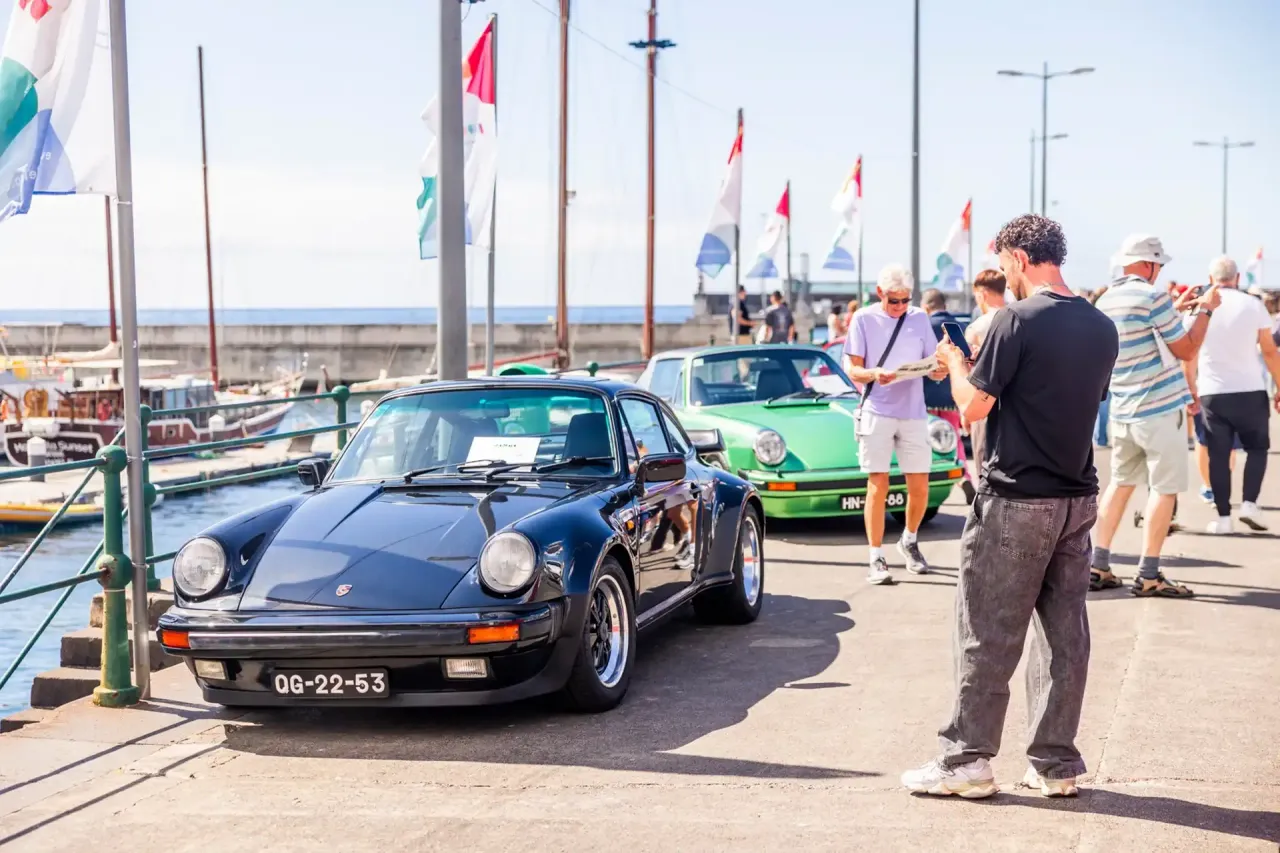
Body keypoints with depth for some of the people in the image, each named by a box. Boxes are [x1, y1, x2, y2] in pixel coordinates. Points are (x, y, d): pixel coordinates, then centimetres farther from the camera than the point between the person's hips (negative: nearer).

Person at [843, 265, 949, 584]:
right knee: (878, 486, -6)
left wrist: (941, 369, -14)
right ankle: (876, 558, 1)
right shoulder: (863, 319, 0)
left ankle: (909, 541, 30)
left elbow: (933, 368, 10)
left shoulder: (920, 318, 8)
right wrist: (873, 374, -24)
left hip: (914, 414, 3)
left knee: (919, 487, 5)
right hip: (876, 412, -3)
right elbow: (852, 369, -3)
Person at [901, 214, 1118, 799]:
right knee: (1064, 634, 9)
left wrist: (955, 362, 6)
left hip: (1016, 500, -7)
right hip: (1078, 497, 7)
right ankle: (1056, 763, 15)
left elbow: (973, 407, -13)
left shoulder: (1018, 320, -14)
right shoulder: (1101, 328, 7)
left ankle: (967, 760, 8)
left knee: (988, 635, 2)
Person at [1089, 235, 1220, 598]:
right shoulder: (1153, 296, -14)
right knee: (1164, 489, -1)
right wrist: (1205, 309, 1)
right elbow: (1187, 351, -9)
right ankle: (1148, 575, -1)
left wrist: (1176, 310, 24)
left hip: (1123, 411, 8)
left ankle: (1098, 566, 12)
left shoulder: (1105, 302, 10)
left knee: (1120, 484, 15)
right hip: (1162, 408, -8)